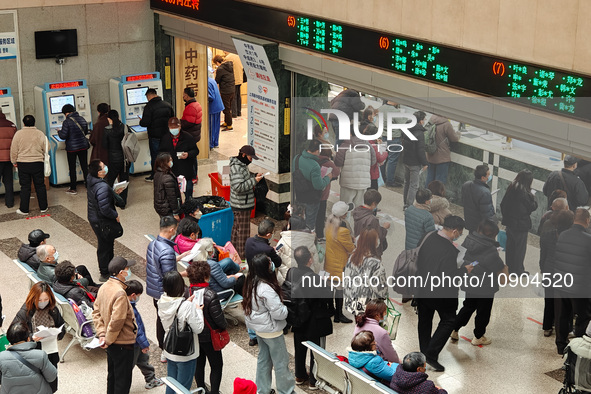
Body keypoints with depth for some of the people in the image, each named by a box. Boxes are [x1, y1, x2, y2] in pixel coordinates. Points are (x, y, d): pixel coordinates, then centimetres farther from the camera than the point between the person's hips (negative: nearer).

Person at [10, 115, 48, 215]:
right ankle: (43, 207, 16)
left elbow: (14, 150, -1)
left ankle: (24, 209, 8)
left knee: (25, 187, 5)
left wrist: (14, 162, 10)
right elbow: (45, 149, 4)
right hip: (38, 164, 1)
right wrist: (43, 158, 22)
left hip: (23, 164, -1)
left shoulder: (18, 134, -5)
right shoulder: (40, 134, -2)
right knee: (40, 185, 10)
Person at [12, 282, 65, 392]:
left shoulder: (53, 310, -2)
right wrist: (31, 338, -27)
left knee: (51, 387, 16)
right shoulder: (25, 312, -13)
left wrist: (56, 334, -14)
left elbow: (62, 329, 9)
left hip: (50, 354, 4)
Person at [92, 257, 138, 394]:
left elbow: (96, 313, 7)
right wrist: (108, 340, -15)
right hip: (123, 344, -9)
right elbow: (116, 321, -28)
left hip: (112, 344, 9)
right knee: (123, 380, 4)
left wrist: (101, 334, 2)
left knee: (112, 375, 24)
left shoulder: (104, 287, 2)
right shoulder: (120, 293, -27)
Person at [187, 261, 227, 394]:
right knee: (216, 365, 11)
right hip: (208, 337, -6)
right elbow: (218, 317, -21)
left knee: (199, 363, 22)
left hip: (193, 335, 6)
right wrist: (224, 325, 1)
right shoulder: (211, 295, -28)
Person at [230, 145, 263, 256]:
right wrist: (254, 180, -26)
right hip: (241, 206, -11)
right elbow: (239, 187, -30)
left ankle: (235, 250, 34)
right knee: (243, 231, -4)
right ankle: (242, 255, 3)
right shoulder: (236, 167, -22)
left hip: (241, 204, 11)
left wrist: (254, 177, 8)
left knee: (237, 228, 21)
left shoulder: (241, 165, 11)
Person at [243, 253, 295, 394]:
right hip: (271, 330, -9)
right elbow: (278, 312, -28)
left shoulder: (251, 284, -2)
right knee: (281, 362, 7)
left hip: (258, 328, 9)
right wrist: (286, 309, -6)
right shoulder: (266, 289, -31)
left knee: (263, 359, 21)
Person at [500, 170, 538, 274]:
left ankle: (509, 267, 31)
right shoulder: (524, 192, -24)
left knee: (510, 246, 18)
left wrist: (506, 216, 14)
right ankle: (518, 270, 17)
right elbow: (532, 206, -15)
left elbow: (503, 204, 4)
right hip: (521, 224, -7)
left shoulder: (511, 188, -2)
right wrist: (532, 197, 1)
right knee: (520, 247, 7)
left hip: (509, 222, 7)